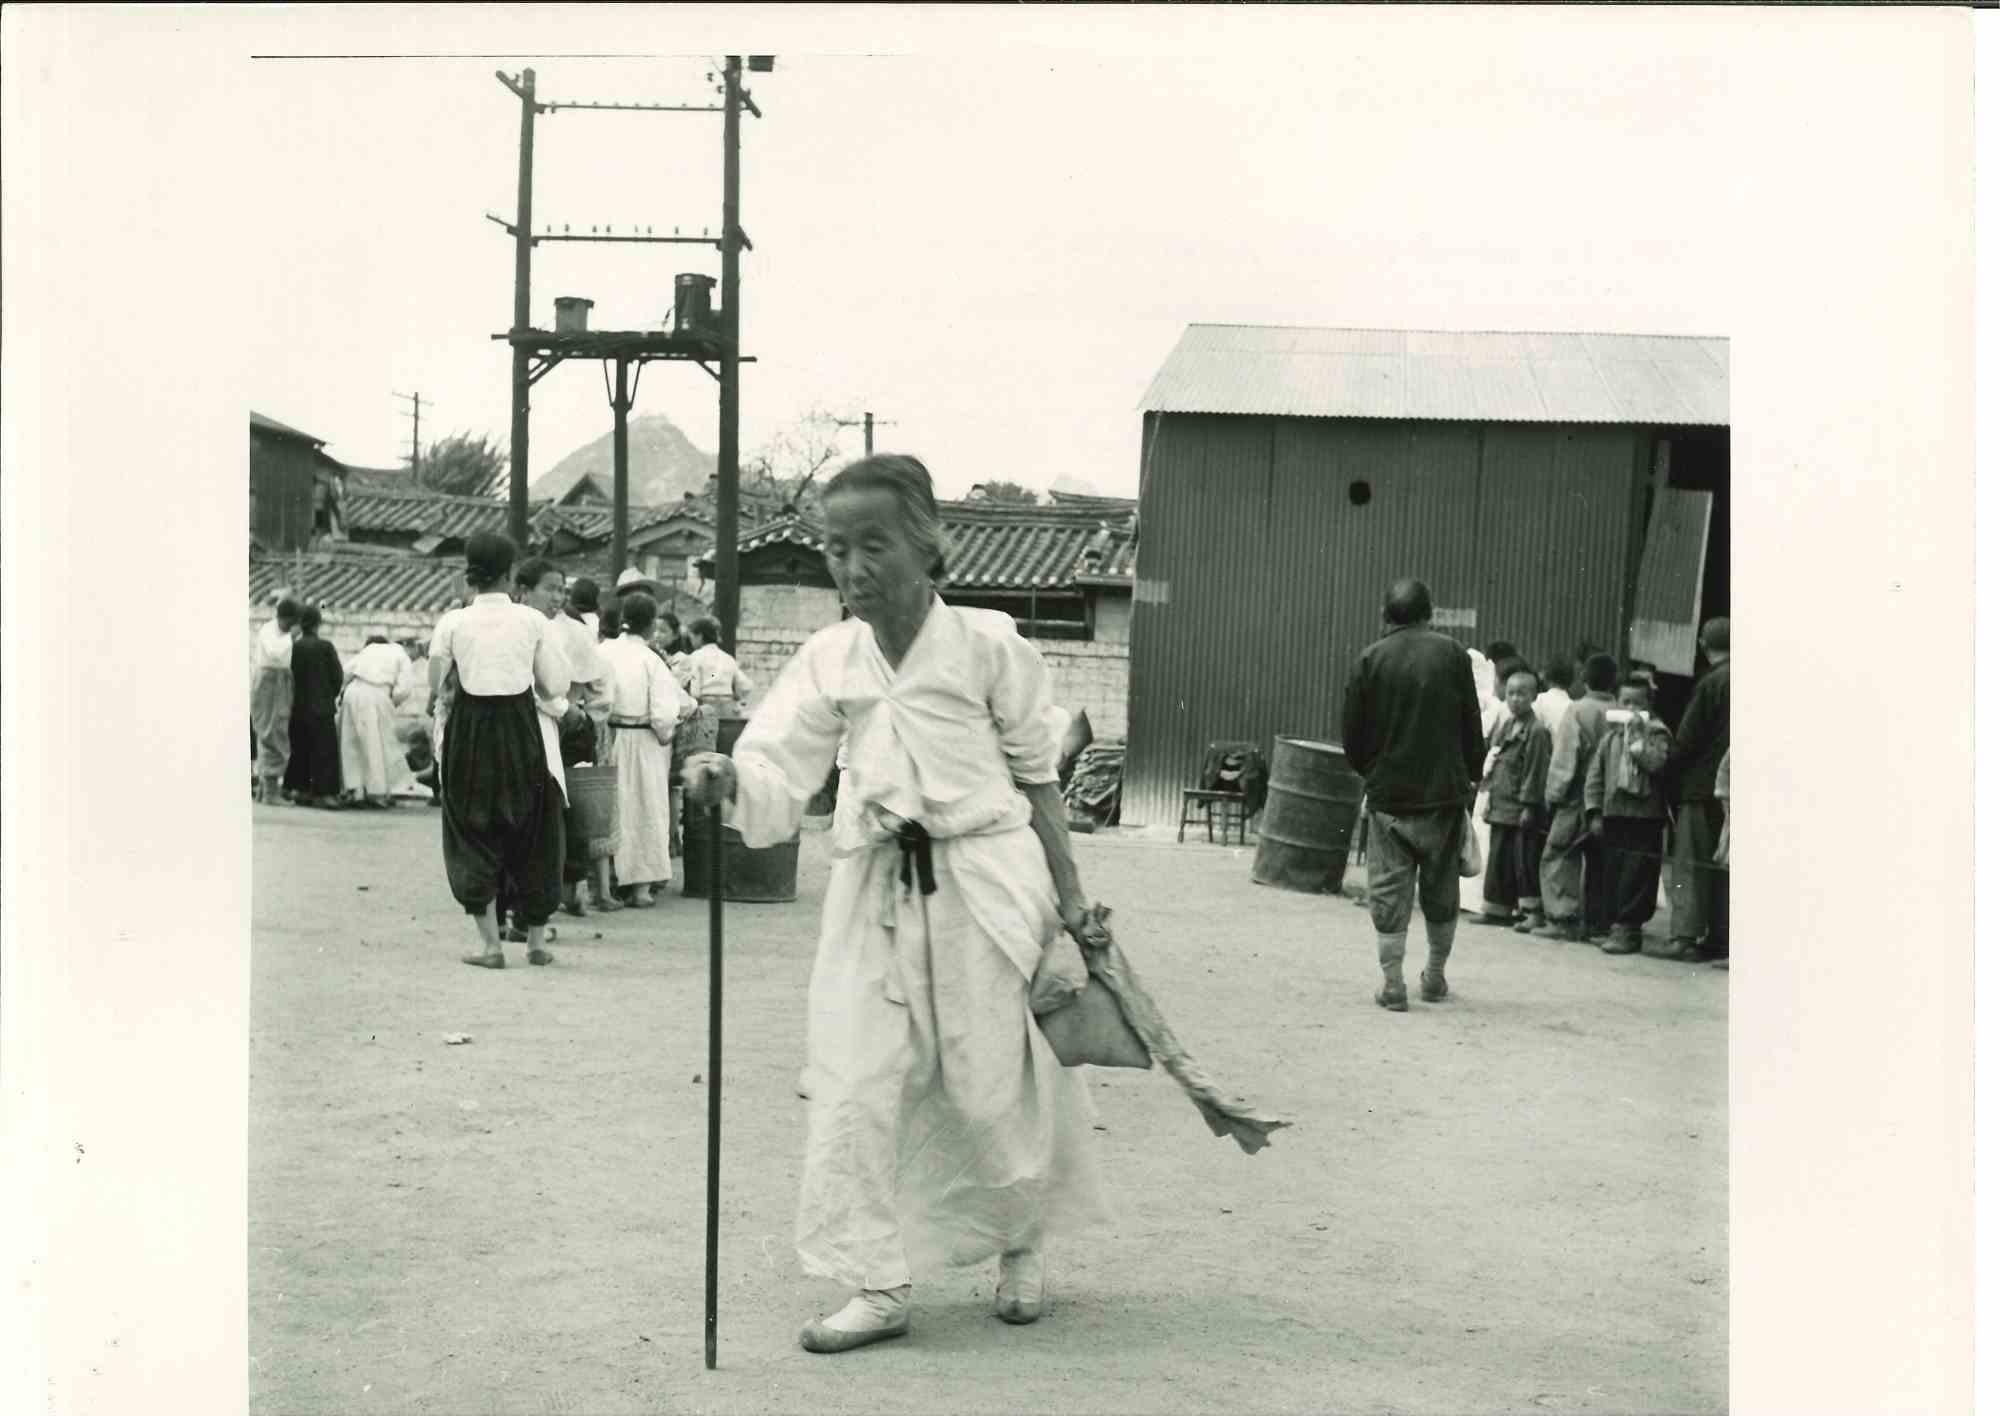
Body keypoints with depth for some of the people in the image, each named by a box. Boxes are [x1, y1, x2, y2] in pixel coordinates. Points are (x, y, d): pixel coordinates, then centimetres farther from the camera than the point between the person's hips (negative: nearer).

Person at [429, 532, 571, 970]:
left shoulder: (453, 622, -3)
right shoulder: (534, 621, -2)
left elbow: (434, 684, 0)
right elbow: (556, 686, 0)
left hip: (469, 733, 0)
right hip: (522, 730, 1)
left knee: (473, 835, 10)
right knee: (531, 836, 13)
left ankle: (490, 943, 6)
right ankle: (536, 942, 19)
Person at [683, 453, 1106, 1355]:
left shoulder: (986, 645, -7)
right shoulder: (829, 661, 2)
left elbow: (1036, 777, 1)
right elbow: (778, 776, -5)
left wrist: (1068, 896, 1)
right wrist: (729, 782, -28)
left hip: (984, 886, -3)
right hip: (876, 890, 3)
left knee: (994, 1085, 5)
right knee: (857, 1088, 0)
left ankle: (1021, 1248, 34)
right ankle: (879, 1287, 13)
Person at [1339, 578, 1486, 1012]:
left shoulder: (1372, 659, -3)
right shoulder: (1451, 654, -2)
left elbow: (1351, 732, -1)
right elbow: (1472, 726, 0)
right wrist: (1472, 777, 12)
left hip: (1389, 796, -1)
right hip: (1445, 794, 1)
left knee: (1389, 891, 4)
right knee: (1441, 890, 15)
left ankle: (1392, 984, 0)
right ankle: (1435, 977, 25)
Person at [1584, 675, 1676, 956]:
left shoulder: (1656, 732, 0)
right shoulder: (1612, 734, 13)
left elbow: (1655, 763, -19)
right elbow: (1595, 774, 12)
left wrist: (1638, 733, -17)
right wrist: (1594, 811, 4)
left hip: (1644, 817, -5)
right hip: (1613, 815, 5)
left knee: (1637, 875, -6)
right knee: (1613, 873, 7)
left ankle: (1628, 928, -4)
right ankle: (1618, 925, 14)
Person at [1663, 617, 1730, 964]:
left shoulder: (1711, 684, -12)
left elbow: (1686, 740, -12)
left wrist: (1671, 780, -1)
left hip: (1702, 788, -6)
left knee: (1691, 866, -1)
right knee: (1724, 867, 12)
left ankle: (1687, 935, -7)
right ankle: (1720, 938, 12)